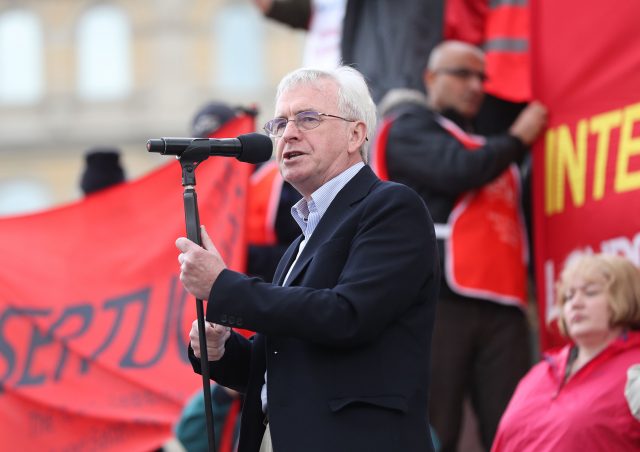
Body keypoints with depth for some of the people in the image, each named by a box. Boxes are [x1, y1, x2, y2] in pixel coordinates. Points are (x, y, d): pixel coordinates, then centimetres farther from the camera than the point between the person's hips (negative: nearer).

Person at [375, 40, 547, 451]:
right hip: (436, 298, -6)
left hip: (502, 307, 6)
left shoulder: (490, 148, 30)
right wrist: (517, 140, 4)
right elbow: (458, 171, -10)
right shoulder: (411, 127, 8)